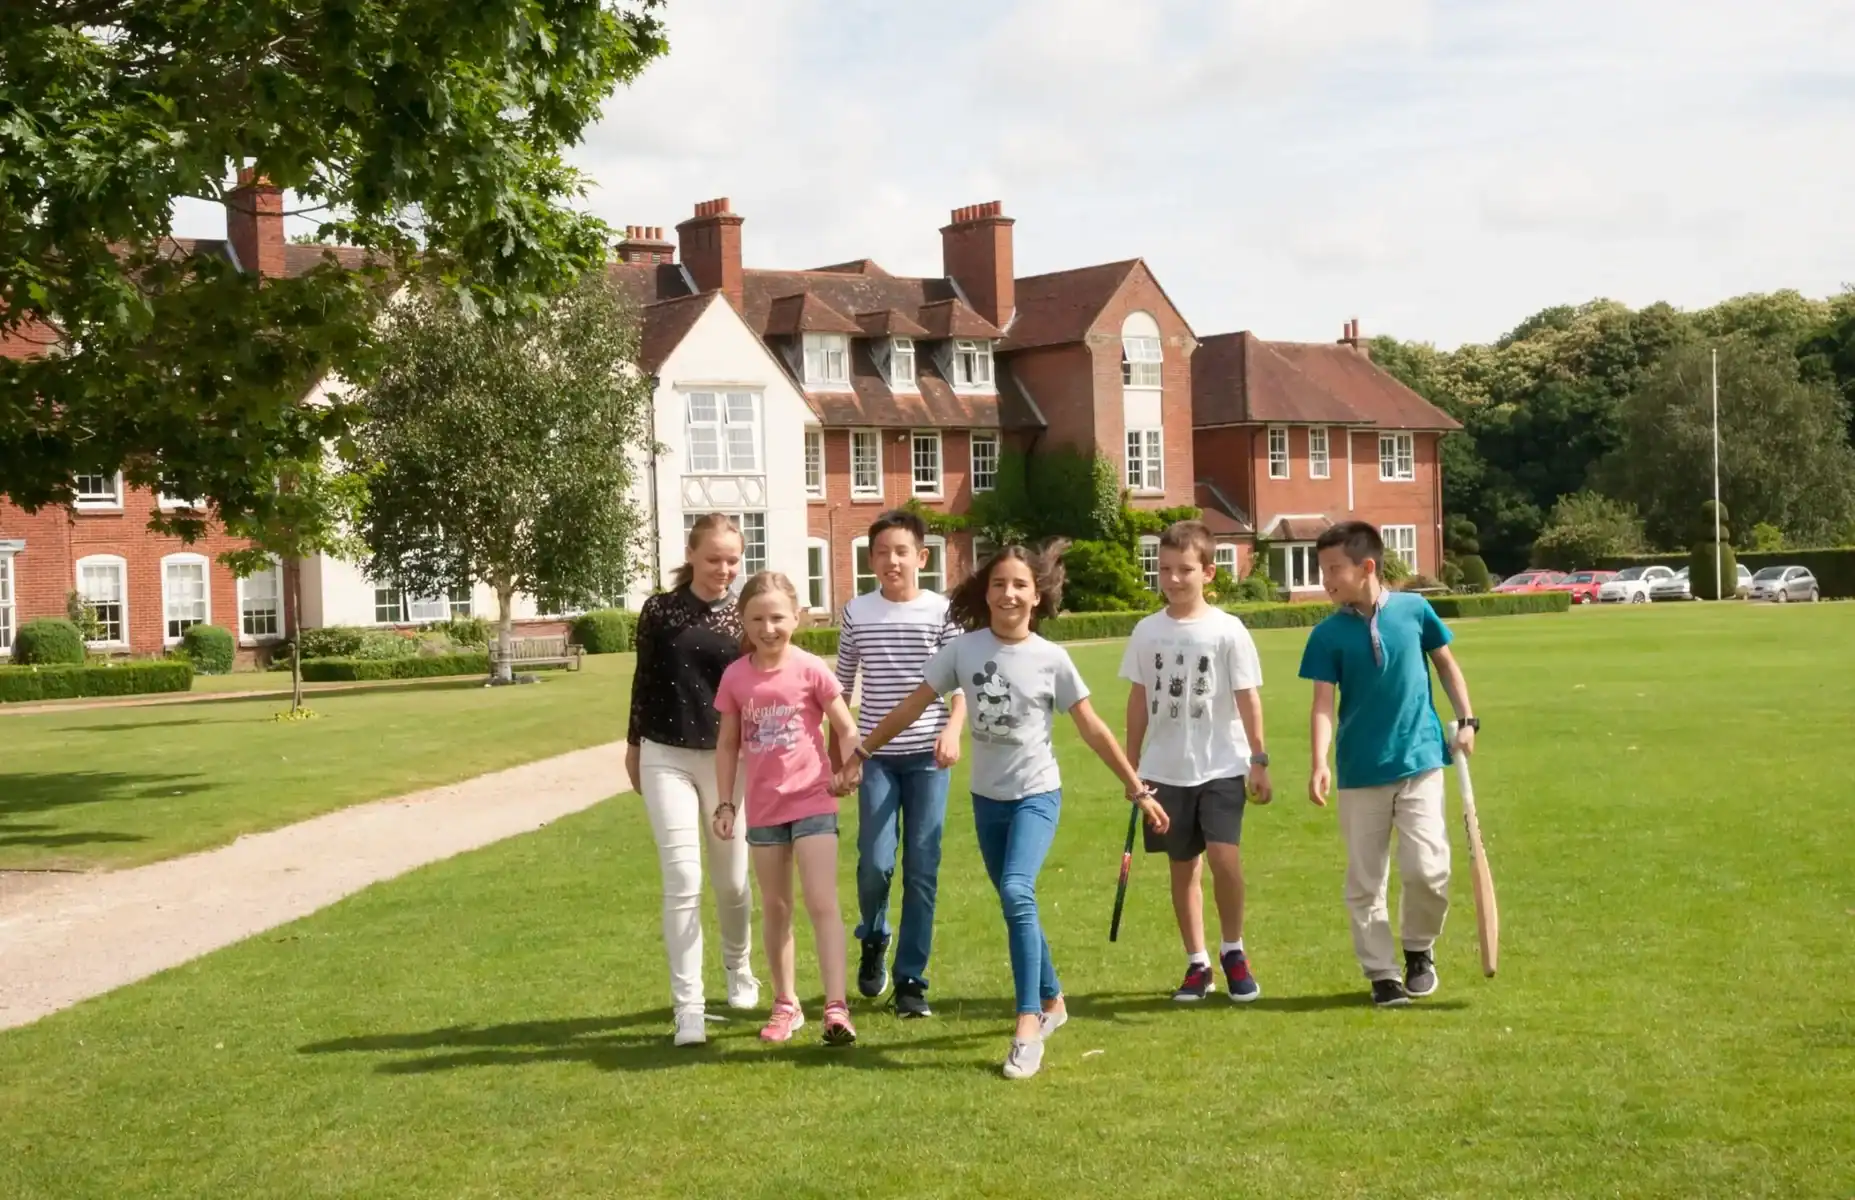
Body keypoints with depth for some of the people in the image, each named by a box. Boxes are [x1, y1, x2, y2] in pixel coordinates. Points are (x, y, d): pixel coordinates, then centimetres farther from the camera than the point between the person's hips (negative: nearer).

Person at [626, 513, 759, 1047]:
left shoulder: (745, 617, -1)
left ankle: (739, 969, 40)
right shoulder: (660, 610, -2)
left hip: (727, 759, 1)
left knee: (732, 880, 12)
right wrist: (634, 744, 12)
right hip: (666, 757, -1)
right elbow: (644, 681, 7)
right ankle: (688, 1007, -4)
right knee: (683, 881, -8)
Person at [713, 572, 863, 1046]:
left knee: (822, 903, -10)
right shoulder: (735, 677, -1)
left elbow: (847, 729, -2)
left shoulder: (811, 669, -9)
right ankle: (785, 1004, 25)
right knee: (775, 907, 13)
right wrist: (725, 804, 3)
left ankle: (836, 1007, -10)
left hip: (813, 802, -4)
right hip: (764, 808, 4)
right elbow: (727, 744, 6)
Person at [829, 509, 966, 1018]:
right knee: (876, 862, -9)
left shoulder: (942, 611, -1)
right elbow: (841, 687, 10)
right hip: (877, 754, 1)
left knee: (922, 870, 1)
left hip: (927, 755, 0)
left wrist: (952, 730, -18)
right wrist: (836, 748, 9)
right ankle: (873, 940, 22)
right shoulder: (857, 613, 4)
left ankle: (911, 979, 11)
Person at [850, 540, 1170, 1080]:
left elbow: (1093, 730, -3)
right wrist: (861, 753, 2)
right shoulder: (963, 649, -6)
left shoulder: (1051, 659, -10)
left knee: (1017, 893, -24)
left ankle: (1028, 1026, -21)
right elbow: (911, 707, 1)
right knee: (1016, 903, 15)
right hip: (987, 798, 4)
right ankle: (1051, 1000, 36)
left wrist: (1138, 790, -2)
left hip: (1036, 796, -4)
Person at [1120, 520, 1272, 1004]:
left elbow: (1248, 699, -3)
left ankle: (1233, 951, 5)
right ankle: (1197, 963, 20)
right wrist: (1131, 765, 11)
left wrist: (1258, 761, -5)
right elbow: (1139, 700, 10)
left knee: (1223, 854, -16)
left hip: (1220, 765, -3)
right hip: (1165, 770, 3)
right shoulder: (1147, 631, 4)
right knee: (1182, 866, 9)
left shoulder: (1227, 630, -5)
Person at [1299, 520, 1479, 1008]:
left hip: (1419, 761, -1)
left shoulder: (1414, 608, -3)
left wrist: (1465, 719, 6)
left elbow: (1445, 662, 12)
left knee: (1426, 868, -8)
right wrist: (1320, 761, -24)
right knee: (1364, 882, 5)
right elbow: (1323, 703, -10)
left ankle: (1419, 949, 19)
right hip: (1360, 771, 1)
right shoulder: (1329, 634, -5)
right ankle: (1382, 973, 19)